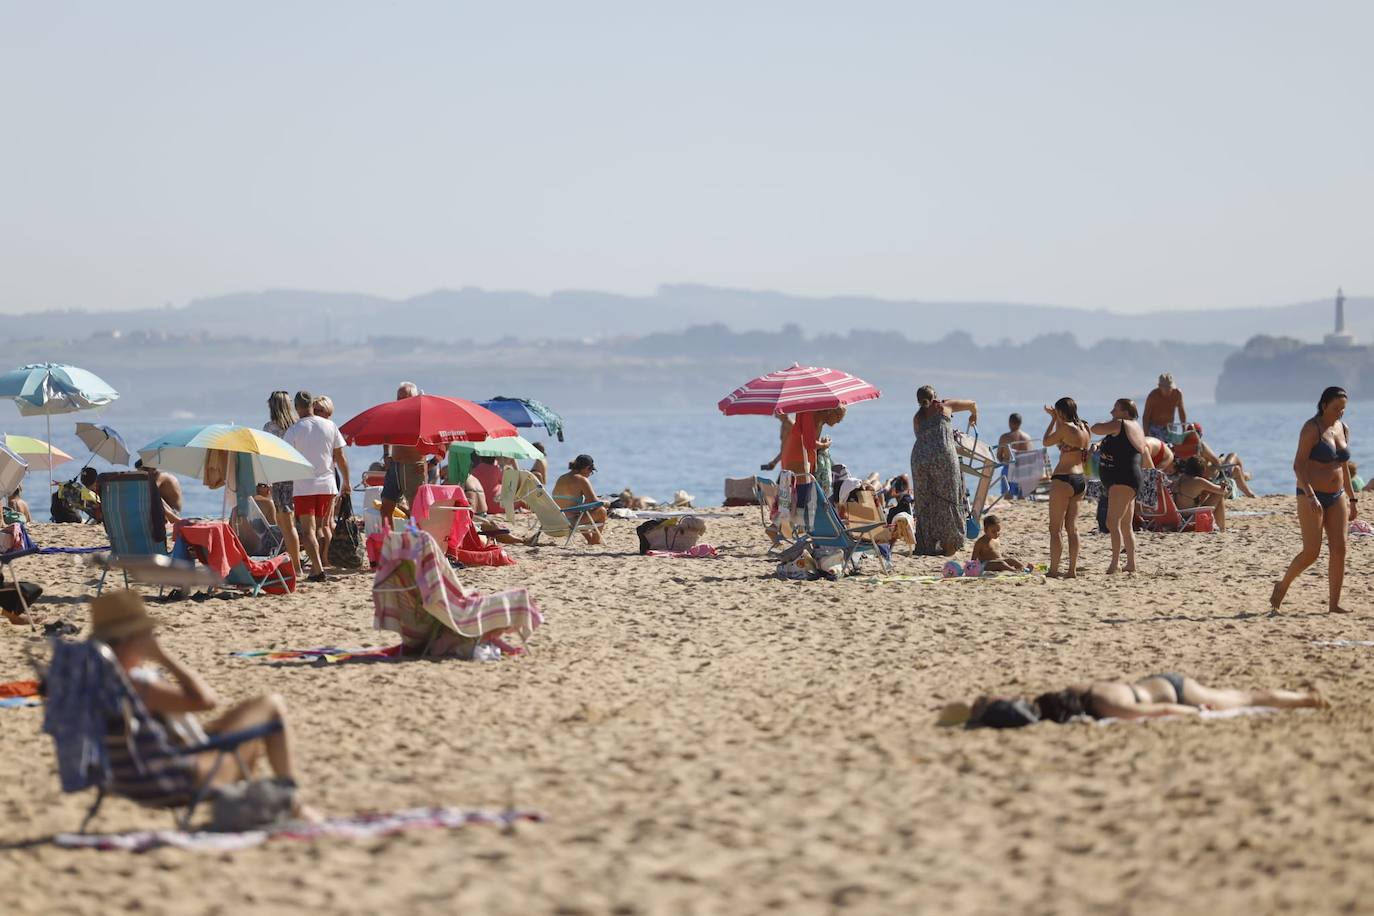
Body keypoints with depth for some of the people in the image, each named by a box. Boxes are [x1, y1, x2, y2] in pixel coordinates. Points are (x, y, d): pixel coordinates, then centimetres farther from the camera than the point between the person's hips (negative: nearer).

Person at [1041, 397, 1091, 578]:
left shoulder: (1065, 428, -13)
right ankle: (1072, 570, 10)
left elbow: (1046, 442, 0)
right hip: (1081, 480, 8)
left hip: (1064, 479, -8)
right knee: (1072, 527, 11)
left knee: (1056, 528, -2)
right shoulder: (1085, 429, 10)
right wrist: (1056, 420, 25)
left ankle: (1053, 570, -3)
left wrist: (1053, 420, 8)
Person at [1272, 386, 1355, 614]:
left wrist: (1352, 499, 18)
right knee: (1311, 552, -8)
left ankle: (1334, 603, 1)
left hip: (1336, 497, 7)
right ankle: (1283, 585, 15)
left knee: (1339, 550, -2)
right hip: (1312, 497, -7)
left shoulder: (1343, 429, 11)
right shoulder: (1312, 428, -11)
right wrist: (1310, 496, -27)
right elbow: (1298, 464, -17)